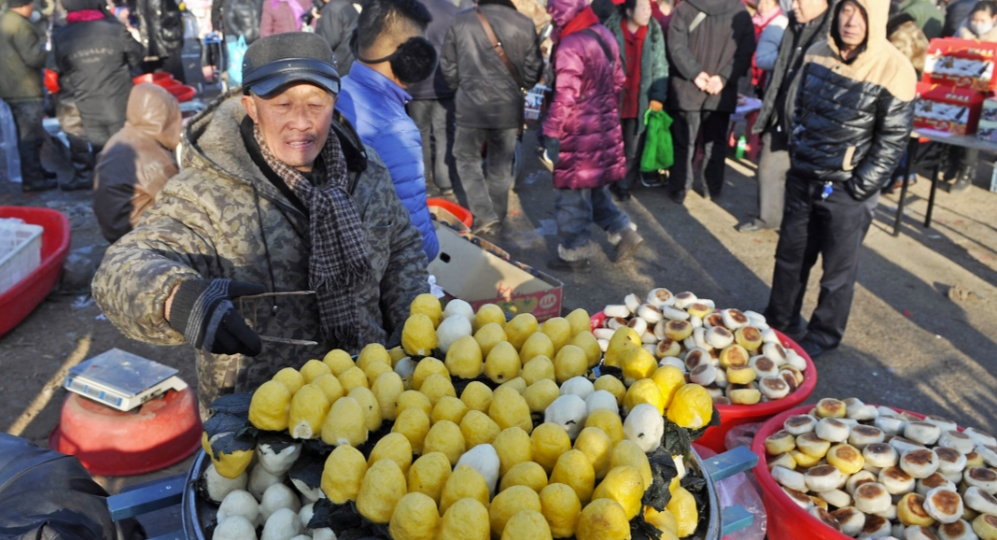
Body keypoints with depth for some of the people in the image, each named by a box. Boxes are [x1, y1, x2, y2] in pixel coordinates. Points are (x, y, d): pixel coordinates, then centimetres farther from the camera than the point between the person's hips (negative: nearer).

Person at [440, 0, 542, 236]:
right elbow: (533, 70, 0)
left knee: (466, 158, 16)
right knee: (501, 165, 15)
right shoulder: (524, 24, -6)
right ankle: (496, 220, 24)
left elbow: (448, 66, 3)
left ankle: (484, 215, 4)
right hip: (508, 107, 1)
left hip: (471, 104, -1)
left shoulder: (460, 21, -5)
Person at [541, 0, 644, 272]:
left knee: (571, 193, 5)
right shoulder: (605, 35, 7)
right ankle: (624, 233, 20)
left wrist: (551, 133, -19)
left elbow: (565, 97, -24)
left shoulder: (569, 47, -19)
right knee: (593, 188, 22)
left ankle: (575, 254, 17)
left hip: (579, 134, -8)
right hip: (605, 127, 9)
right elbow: (618, 82, 15)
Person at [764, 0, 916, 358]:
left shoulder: (893, 70, -14)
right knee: (790, 255, 16)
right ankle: (779, 321, 34)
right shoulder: (818, 54, 1)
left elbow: (892, 140, -11)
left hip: (847, 191, -5)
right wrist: (797, 155, 8)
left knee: (838, 270, 8)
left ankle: (823, 337, 25)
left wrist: (858, 188, -11)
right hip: (803, 179, 5)